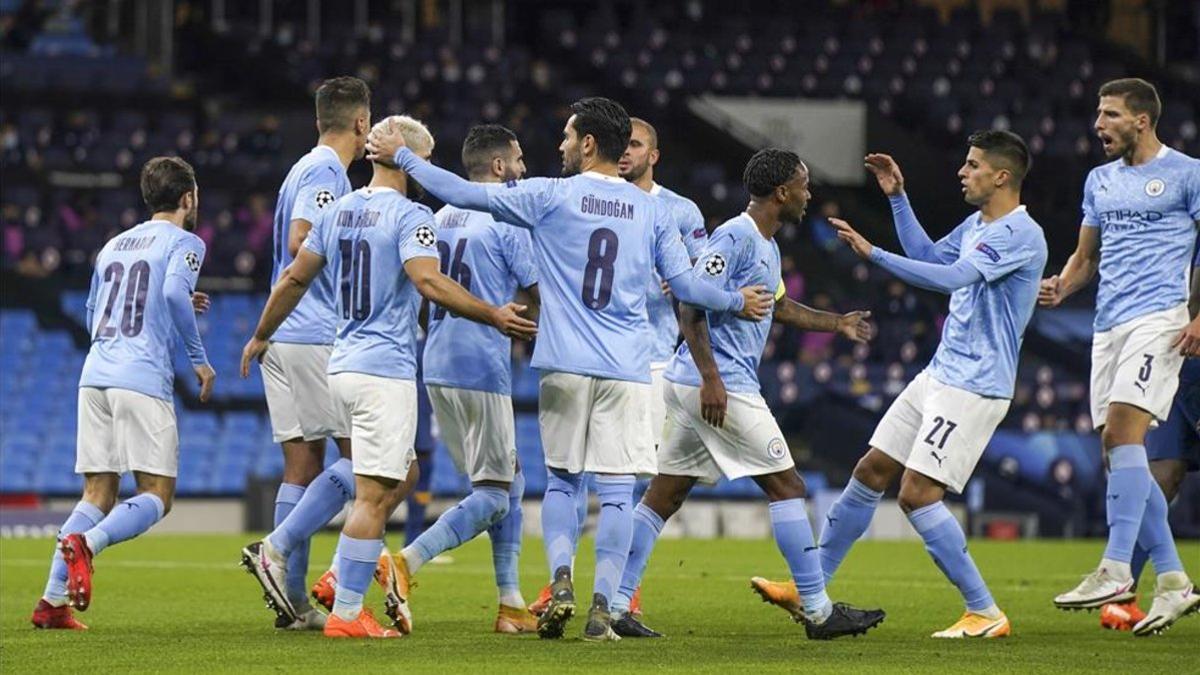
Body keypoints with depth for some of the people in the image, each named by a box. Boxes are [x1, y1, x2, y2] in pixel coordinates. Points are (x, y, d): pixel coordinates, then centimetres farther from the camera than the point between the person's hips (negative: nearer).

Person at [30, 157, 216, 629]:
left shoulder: (113, 246, 23)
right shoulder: (184, 242, 3)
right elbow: (175, 291, -16)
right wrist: (199, 357, -9)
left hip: (95, 375, 7)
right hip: (144, 379, -7)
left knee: (99, 493, 8)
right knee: (157, 497, -3)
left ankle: (53, 600, -3)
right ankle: (85, 543, -29)